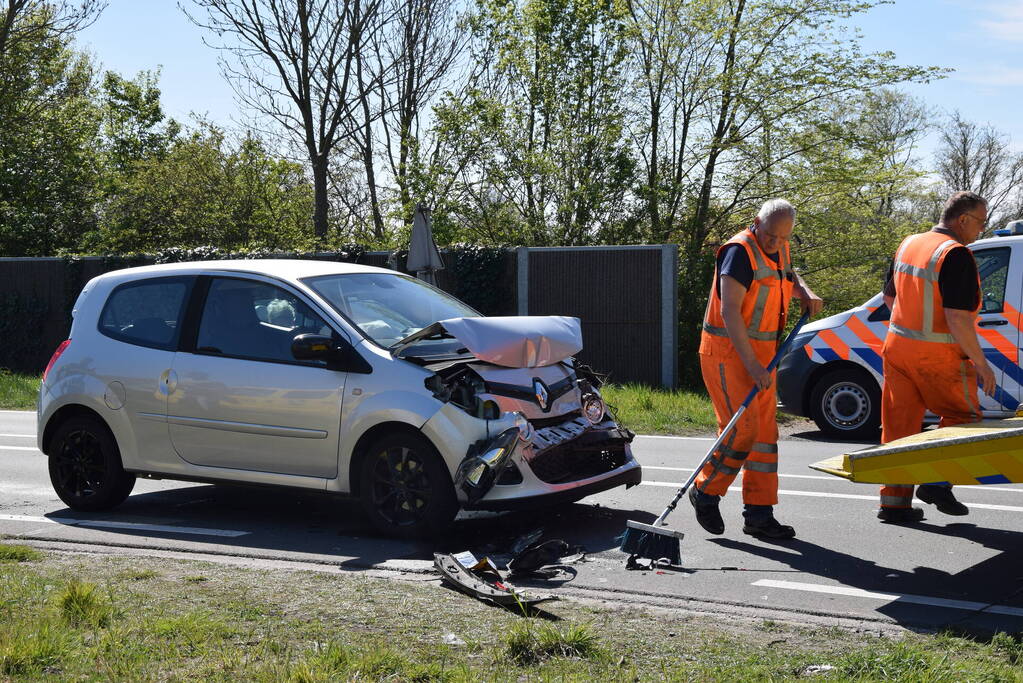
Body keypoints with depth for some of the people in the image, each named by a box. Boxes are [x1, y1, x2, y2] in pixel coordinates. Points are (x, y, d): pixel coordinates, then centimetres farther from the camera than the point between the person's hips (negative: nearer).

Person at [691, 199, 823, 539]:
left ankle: (759, 514, 11)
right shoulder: (740, 251, -16)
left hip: (761, 352, 9)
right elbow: (729, 311, -23)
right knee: (743, 429, -15)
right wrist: (751, 364, -27)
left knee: (764, 432, 7)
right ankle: (705, 492, 6)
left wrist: (805, 293, 14)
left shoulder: (778, 250, 12)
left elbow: (789, 274, 38)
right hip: (728, 352, -9)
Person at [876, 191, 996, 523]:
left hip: (897, 346, 7)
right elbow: (957, 317, -23)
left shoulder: (907, 244, 9)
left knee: (899, 425, 11)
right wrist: (981, 363, -16)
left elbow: (889, 297, 19)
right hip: (937, 357, -7)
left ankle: (895, 501, 13)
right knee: (963, 417, 12)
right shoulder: (956, 255, -17)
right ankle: (937, 483, 1)